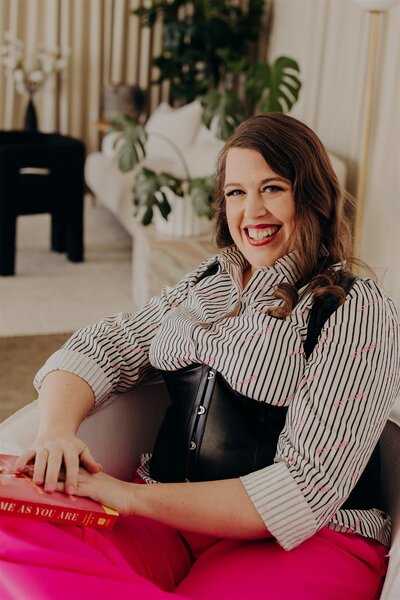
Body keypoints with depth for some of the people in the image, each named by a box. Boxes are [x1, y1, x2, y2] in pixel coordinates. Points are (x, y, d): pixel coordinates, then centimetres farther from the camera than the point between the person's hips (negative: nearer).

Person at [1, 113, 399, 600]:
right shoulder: (209, 281, 15)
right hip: (168, 513, 6)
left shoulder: (359, 313, -6)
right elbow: (97, 349, 9)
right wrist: (57, 428, -15)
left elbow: (307, 487, -15)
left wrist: (133, 498, -20)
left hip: (306, 541, -6)